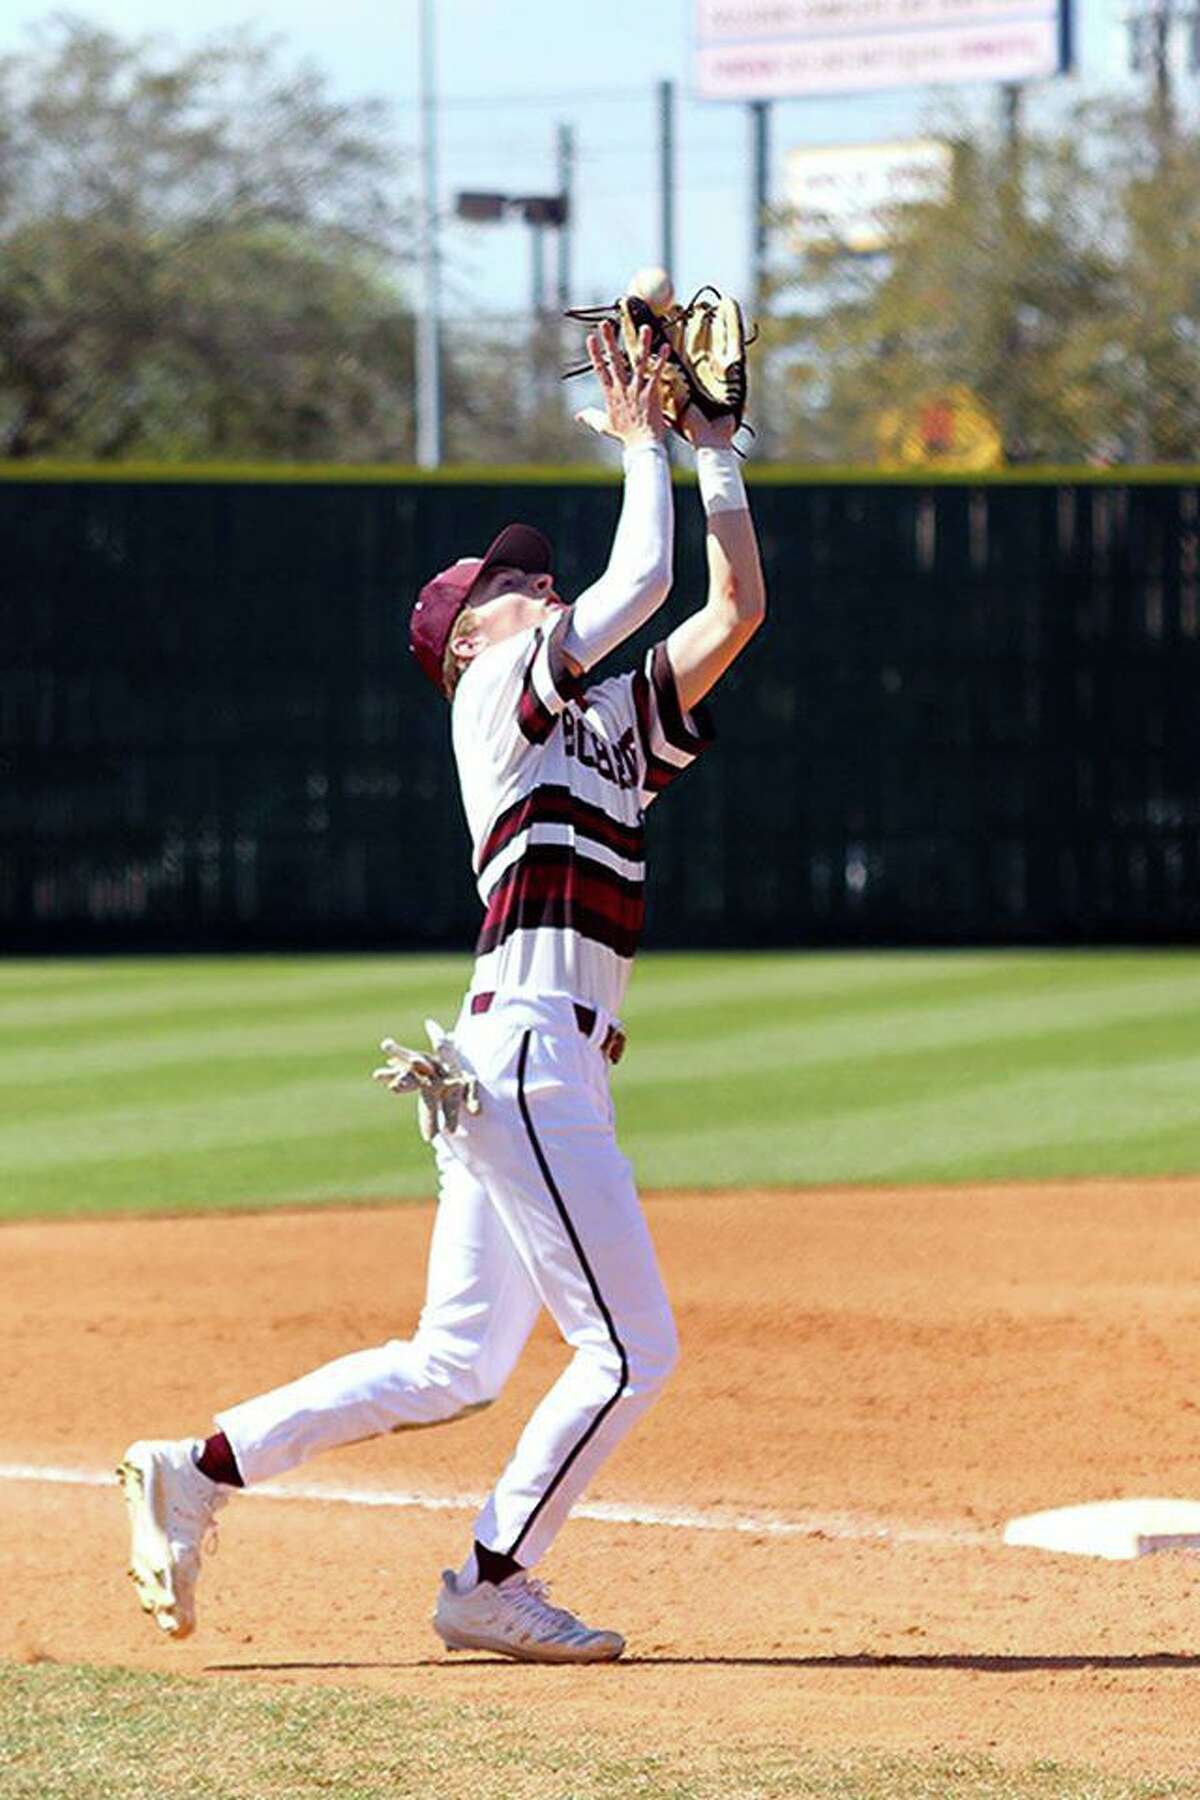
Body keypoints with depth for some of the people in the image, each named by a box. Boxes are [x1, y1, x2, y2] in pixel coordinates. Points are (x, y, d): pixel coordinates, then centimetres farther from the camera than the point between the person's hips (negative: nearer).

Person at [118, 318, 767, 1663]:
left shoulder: (609, 723, 22)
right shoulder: (497, 695, 0)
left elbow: (734, 608, 20)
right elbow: (638, 583, -10)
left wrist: (714, 451, 17)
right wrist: (641, 446, 3)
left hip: (513, 1071, 9)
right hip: (527, 1057, -9)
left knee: (453, 1365, 8)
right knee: (630, 1348, -7)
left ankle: (202, 1469, 11)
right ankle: (493, 1583, 1)